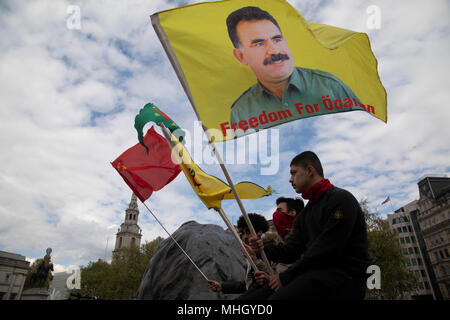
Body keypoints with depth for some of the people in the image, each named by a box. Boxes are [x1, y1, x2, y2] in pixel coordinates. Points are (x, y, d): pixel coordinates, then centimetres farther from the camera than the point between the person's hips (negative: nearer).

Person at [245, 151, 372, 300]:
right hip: (314, 275, 8)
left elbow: (326, 250, -16)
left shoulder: (341, 199, -7)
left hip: (346, 277, -8)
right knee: (253, 296, -8)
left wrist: (285, 276, -14)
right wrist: (265, 249, -4)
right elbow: (292, 250, 16)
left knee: (279, 296, -33)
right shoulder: (304, 214, 22)